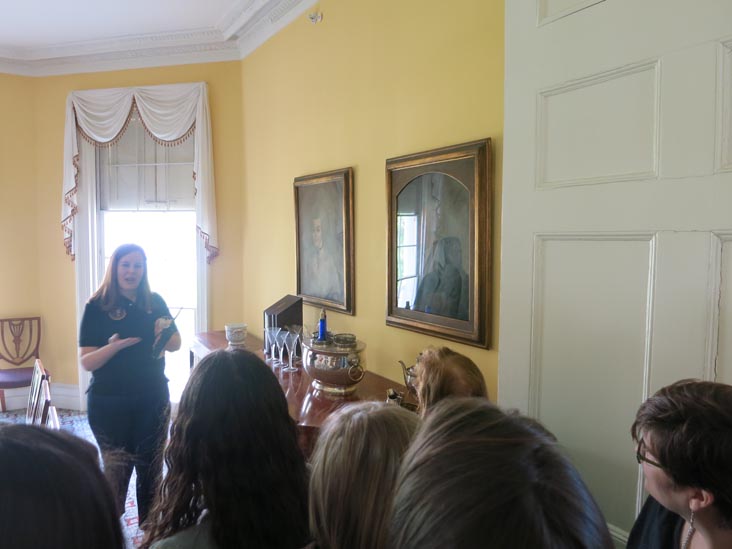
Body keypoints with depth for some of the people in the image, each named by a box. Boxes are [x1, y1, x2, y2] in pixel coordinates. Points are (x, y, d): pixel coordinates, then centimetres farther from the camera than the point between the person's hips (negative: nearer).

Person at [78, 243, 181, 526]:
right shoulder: (97, 307, -9)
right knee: (116, 470, 5)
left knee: (151, 468, 14)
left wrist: (165, 332, -16)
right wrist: (114, 345, -31)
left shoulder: (155, 302, 0)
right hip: (109, 404, -3)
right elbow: (86, 362, -12)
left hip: (153, 399, 3)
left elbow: (176, 344, 6)